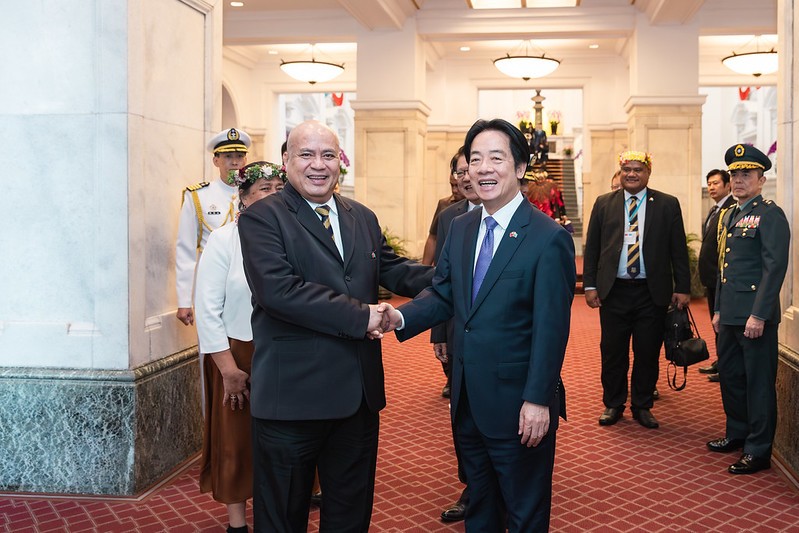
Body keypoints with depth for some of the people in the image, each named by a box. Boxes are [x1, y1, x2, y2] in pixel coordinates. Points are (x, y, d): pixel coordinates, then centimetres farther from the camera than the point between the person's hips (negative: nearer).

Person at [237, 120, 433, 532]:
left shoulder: (363, 219, 13)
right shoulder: (261, 218, -9)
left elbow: (392, 270, 13)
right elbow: (277, 290, -22)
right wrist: (359, 316, -21)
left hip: (359, 391, 6)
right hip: (292, 394, -6)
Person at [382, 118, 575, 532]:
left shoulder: (549, 238, -14)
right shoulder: (459, 228, 7)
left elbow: (551, 328, -16)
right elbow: (442, 293, 9)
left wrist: (537, 400, -19)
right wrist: (401, 317, -11)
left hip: (518, 408, -6)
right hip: (468, 404, 6)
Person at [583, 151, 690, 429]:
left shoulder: (667, 205, 5)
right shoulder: (604, 204, 8)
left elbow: (678, 250, 4)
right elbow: (592, 247, 9)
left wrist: (682, 288, 0)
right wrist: (590, 285, 2)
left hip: (652, 293, -1)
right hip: (614, 291, 1)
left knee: (648, 353, 6)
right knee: (612, 352, 7)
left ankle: (642, 406, 21)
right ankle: (613, 405, 22)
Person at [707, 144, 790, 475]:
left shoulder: (770, 215, -10)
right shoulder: (728, 217, 17)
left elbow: (775, 268, -16)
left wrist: (759, 315, -20)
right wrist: (718, 310, 18)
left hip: (756, 315, -8)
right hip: (730, 316, 8)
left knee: (758, 382, -1)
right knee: (729, 376, 17)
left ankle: (758, 451, 8)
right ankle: (737, 433, 33)